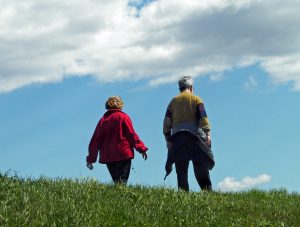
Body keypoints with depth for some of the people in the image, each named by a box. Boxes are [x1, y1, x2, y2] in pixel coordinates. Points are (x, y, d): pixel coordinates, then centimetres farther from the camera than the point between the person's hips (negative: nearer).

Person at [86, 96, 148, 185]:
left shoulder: (103, 120, 12)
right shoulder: (123, 117, 2)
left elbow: (95, 140, 11)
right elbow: (131, 134, -4)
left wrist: (90, 159, 13)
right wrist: (141, 148, -1)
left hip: (107, 157, 4)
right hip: (123, 154, -4)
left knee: (116, 182, 10)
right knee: (122, 182, -9)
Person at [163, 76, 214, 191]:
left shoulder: (173, 101, 18)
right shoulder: (196, 99, 8)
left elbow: (167, 122, 12)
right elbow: (203, 117, -4)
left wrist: (168, 139, 12)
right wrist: (207, 134, -9)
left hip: (177, 137, 3)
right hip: (194, 136, -2)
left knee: (181, 173, 1)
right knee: (201, 171, -3)